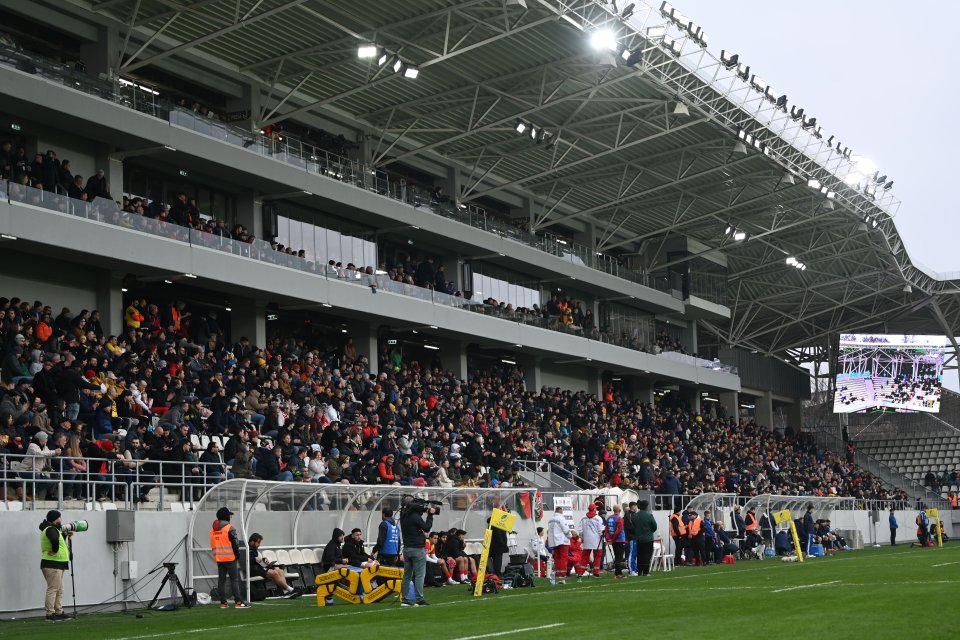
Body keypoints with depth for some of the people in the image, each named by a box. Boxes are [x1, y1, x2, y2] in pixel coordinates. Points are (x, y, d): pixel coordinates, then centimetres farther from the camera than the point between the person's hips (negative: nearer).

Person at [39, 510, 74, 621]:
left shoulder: (53, 529, 17)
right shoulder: (51, 529, -16)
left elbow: (60, 541, 25)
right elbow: (54, 539, -37)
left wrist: (66, 535, 15)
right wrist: (55, 550, -24)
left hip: (58, 565, 11)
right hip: (52, 565, -11)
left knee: (59, 590, 14)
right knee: (53, 589, -8)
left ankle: (59, 612, 19)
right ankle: (50, 614, -6)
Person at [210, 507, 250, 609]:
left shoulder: (212, 529, 10)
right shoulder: (229, 528, -11)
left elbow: (213, 545, 13)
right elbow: (235, 543, -12)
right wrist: (237, 554, 0)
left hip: (218, 558, 6)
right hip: (229, 558, -6)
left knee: (221, 580, 9)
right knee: (234, 580, -4)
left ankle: (223, 602, 10)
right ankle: (238, 602, -8)